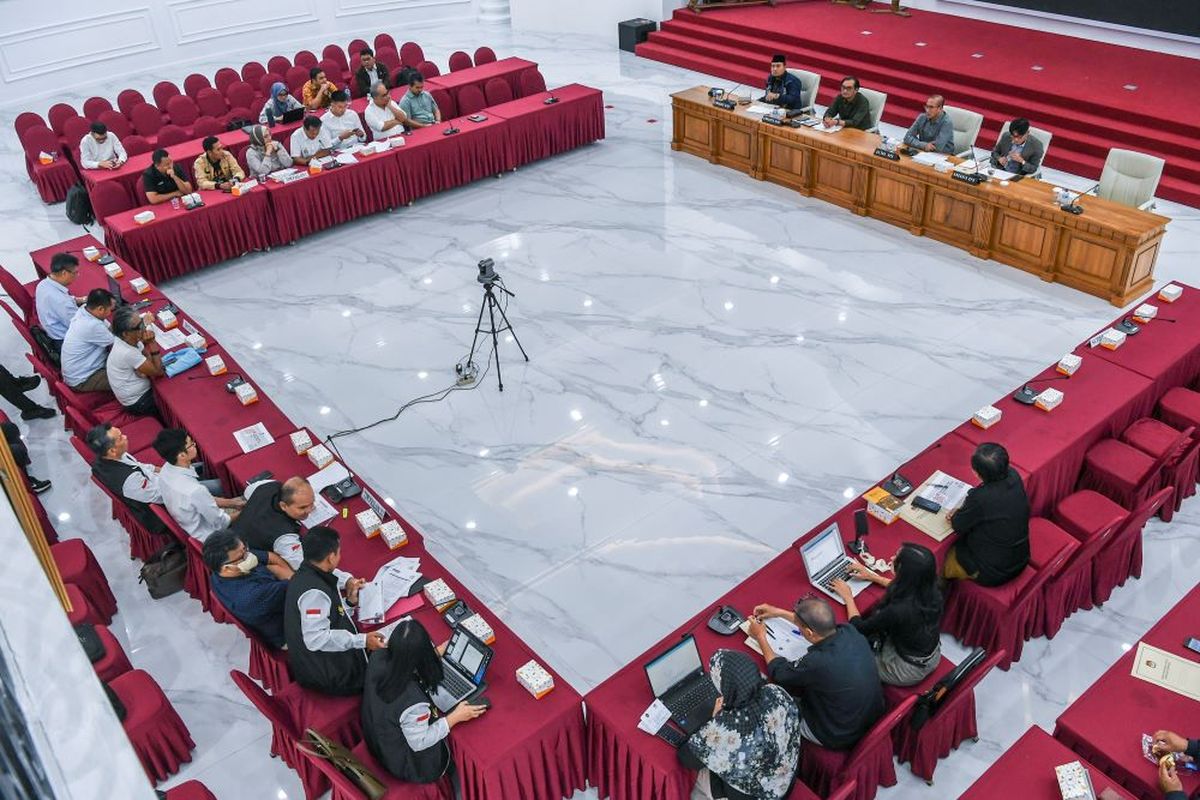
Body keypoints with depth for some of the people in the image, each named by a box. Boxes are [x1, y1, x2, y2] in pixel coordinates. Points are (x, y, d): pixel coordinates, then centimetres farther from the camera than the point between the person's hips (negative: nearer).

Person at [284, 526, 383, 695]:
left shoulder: (305, 574, 5)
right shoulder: (313, 592, -27)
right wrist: (362, 641, -29)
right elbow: (315, 639, -31)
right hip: (328, 676, -10)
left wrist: (348, 602, 6)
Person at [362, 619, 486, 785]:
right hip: (407, 764, -6)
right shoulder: (413, 703, -43)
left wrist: (437, 652, 6)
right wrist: (455, 717, -17)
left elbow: (404, 661, -2)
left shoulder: (377, 658, -25)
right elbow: (419, 743, -26)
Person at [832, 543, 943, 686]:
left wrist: (847, 596, -8)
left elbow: (859, 629, -21)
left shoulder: (898, 610, -38)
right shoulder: (930, 590, -18)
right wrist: (872, 576, 12)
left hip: (911, 671, -6)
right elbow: (907, 588, 8)